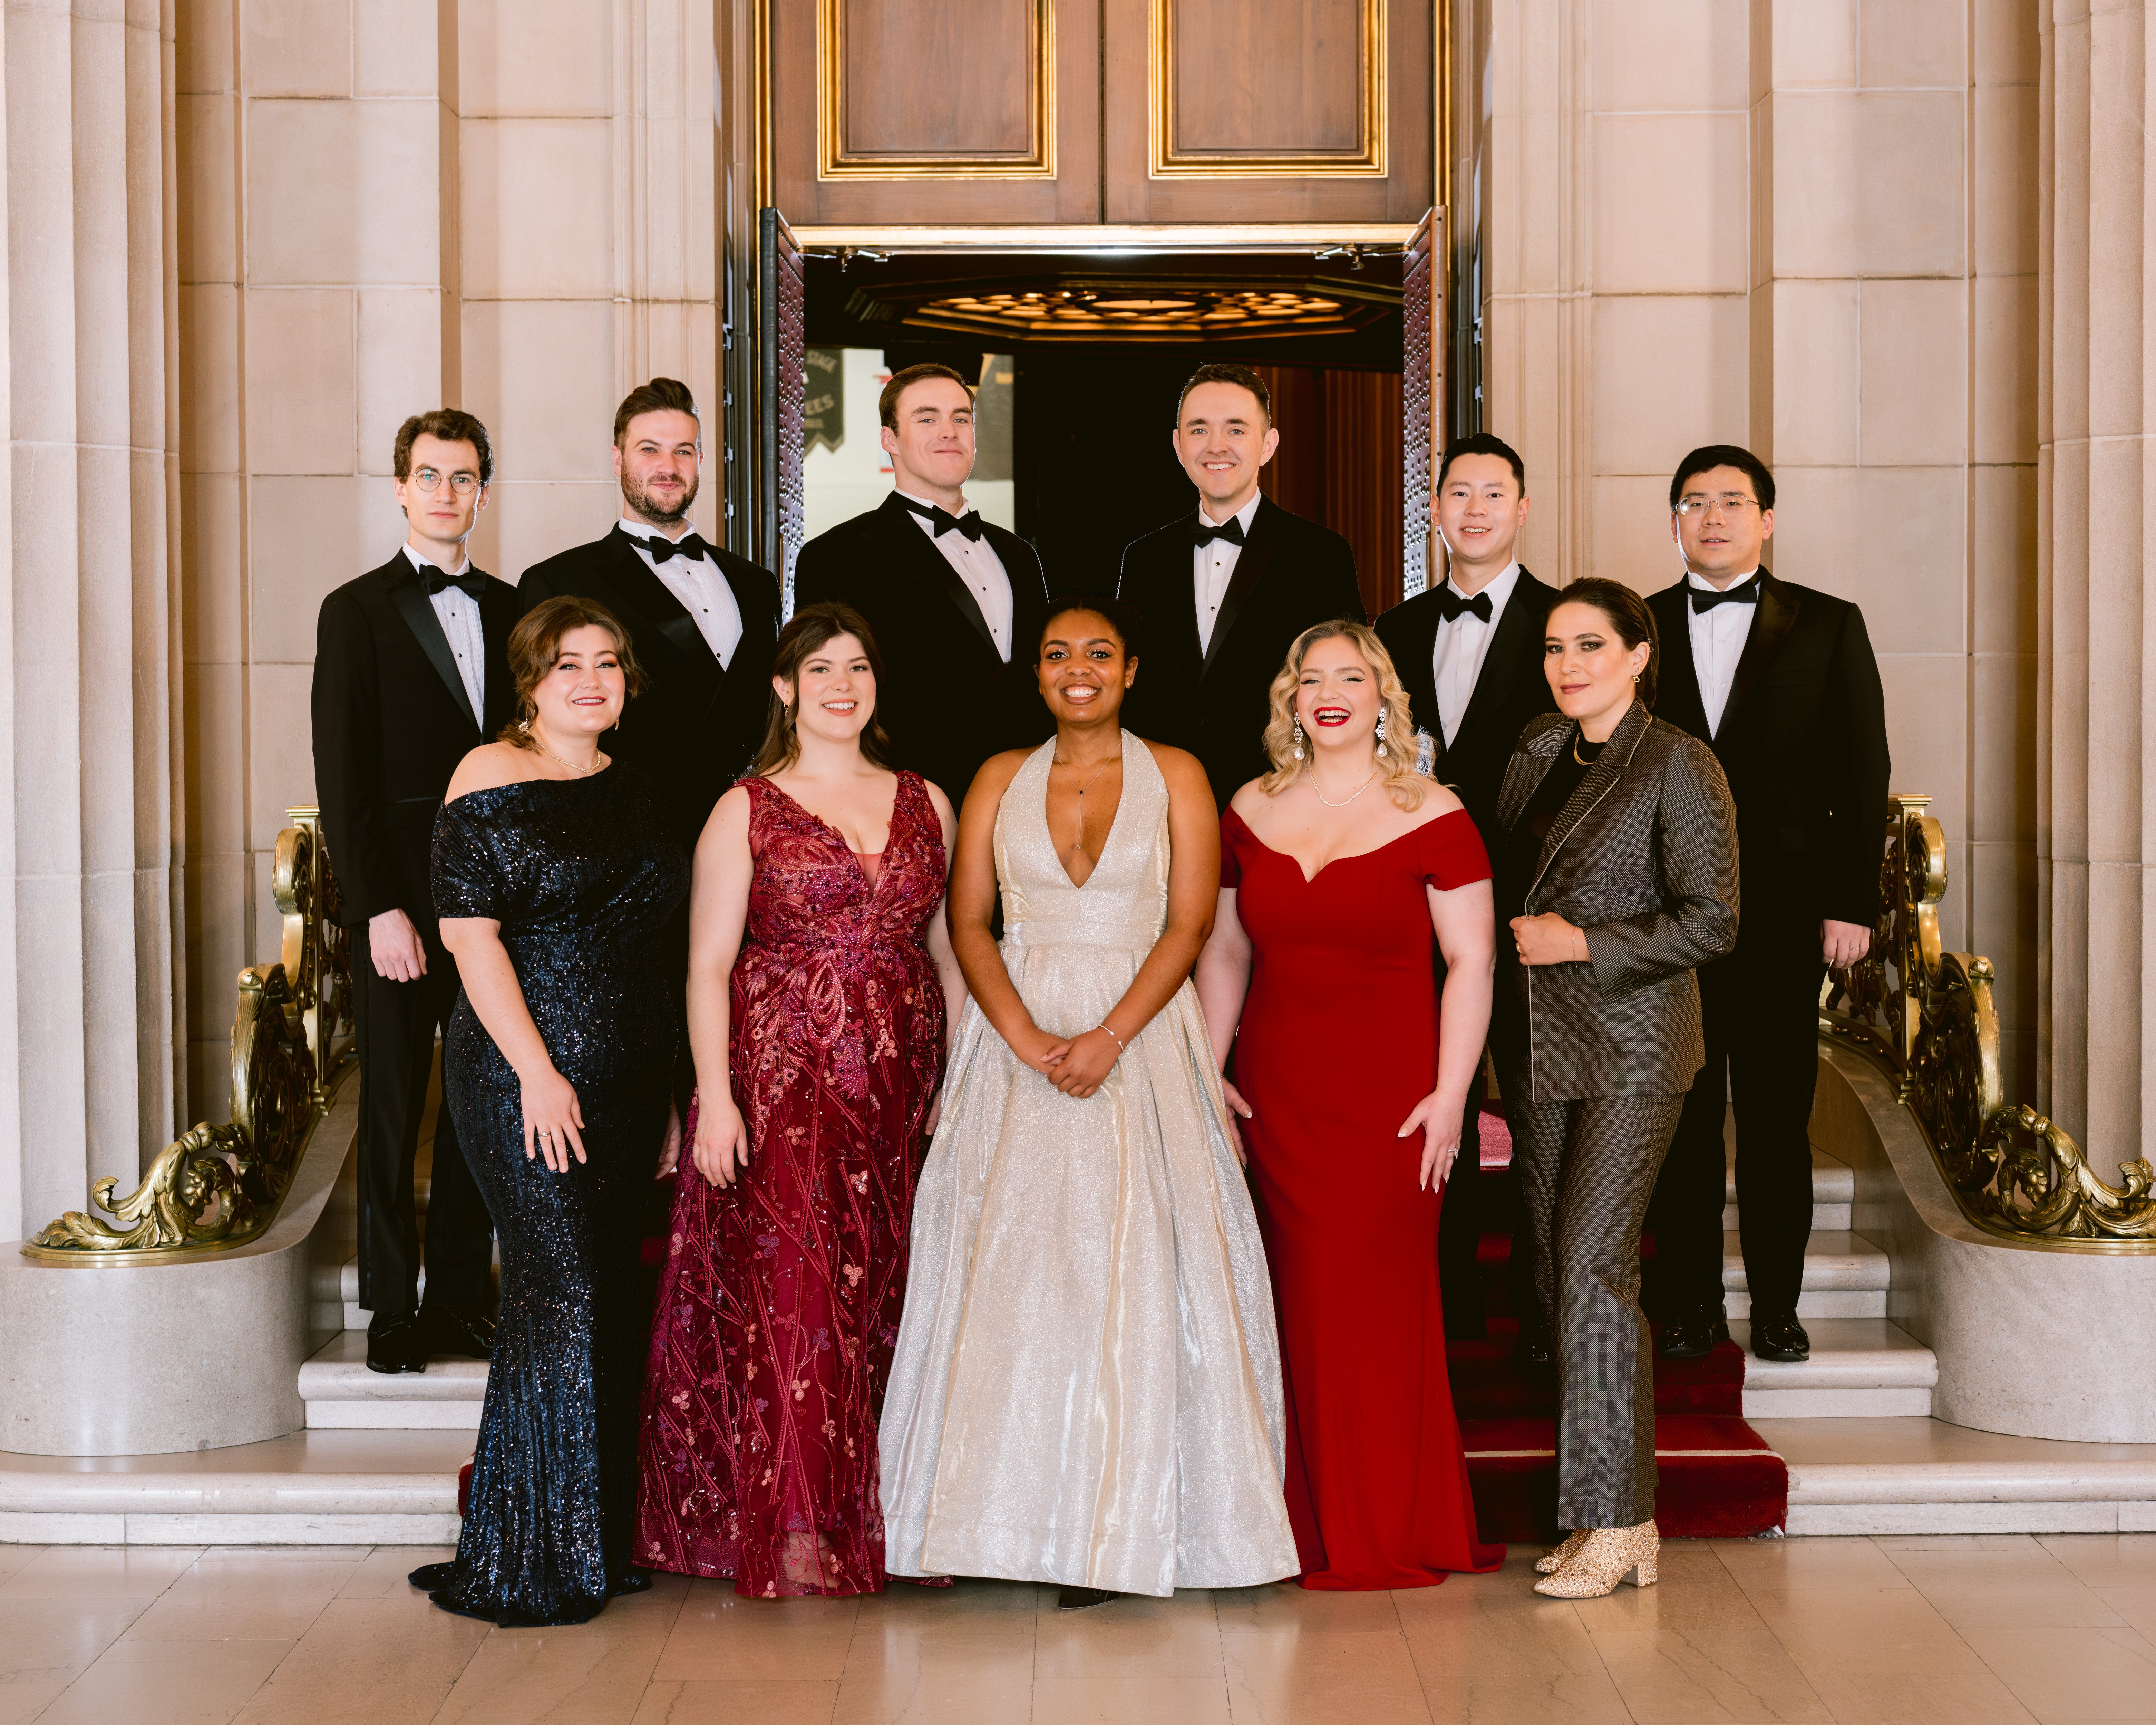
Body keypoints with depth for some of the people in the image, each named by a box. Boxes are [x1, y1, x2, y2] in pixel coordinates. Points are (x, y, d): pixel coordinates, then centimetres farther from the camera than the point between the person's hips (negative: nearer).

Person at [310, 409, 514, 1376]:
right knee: (393, 1106, 3)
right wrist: (380, 908, -13)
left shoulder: (510, 610, 11)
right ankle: (392, 1311, 13)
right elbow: (343, 780, -5)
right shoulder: (356, 613, 0)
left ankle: (459, 1301, 17)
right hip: (399, 903, -3)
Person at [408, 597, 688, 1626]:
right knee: (560, 1294, -7)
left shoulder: (634, 794, 14)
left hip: (630, 1079, 7)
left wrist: (670, 1082, 15)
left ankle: (603, 1542, 19)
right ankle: (526, 1562, 4)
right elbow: (470, 933, -12)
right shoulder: (491, 780, -6)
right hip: (527, 1077, -7)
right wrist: (538, 1071, -17)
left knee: (614, 1300, 8)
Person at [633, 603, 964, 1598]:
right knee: (793, 1284, -7)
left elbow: (948, 949, 14)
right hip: (783, 1077, -3)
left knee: (887, 1292, 4)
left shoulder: (925, 804, 12)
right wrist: (714, 1094, -11)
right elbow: (708, 966, -2)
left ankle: (876, 1518, 12)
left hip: (901, 1087, 4)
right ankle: (795, 1526, -1)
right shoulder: (746, 811, 1)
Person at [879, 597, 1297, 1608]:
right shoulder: (1001, 780, 10)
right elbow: (968, 921, 3)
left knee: (1126, 1269, -5)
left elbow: (1189, 925, -3)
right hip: (1016, 1041, 2)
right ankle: (1010, 1515, 3)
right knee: (1009, 1267, -3)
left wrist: (1107, 1040, -15)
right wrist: (1032, 1043, -11)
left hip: (1140, 1040, -2)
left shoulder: (1174, 776, 5)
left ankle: (1115, 1531, -1)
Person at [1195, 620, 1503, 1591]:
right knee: (1295, 1301, 4)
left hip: (1387, 1089, -4)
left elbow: (1471, 963, -4)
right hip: (1274, 1091, 4)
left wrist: (1450, 1094, -10)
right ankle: (1308, 1524, 14)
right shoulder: (1251, 812, 10)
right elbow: (1223, 951, 15)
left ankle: (1392, 1531, 10)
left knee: (1381, 1298, -1)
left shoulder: (1430, 819, -3)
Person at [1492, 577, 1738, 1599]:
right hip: (1541, 1049, 7)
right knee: (1561, 1272, 5)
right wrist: (1517, 937, 7)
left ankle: (1614, 1520, -6)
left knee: (1592, 1260, -14)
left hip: (1631, 1045, -7)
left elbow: (1711, 921, -10)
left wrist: (1584, 945, -14)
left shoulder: (1678, 765, -6)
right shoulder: (1535, 755, 13)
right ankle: (1620, 1520, 12)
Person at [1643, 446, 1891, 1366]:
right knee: (1682, 1116, 5)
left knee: (1777, 1117, 4)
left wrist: (1851, 903, -4)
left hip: (1783, 911, -1)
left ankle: (1776, 1306, 13)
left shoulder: (1828, 626, 6)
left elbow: (1861, 773, 3)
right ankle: (1691, 1305, 14)